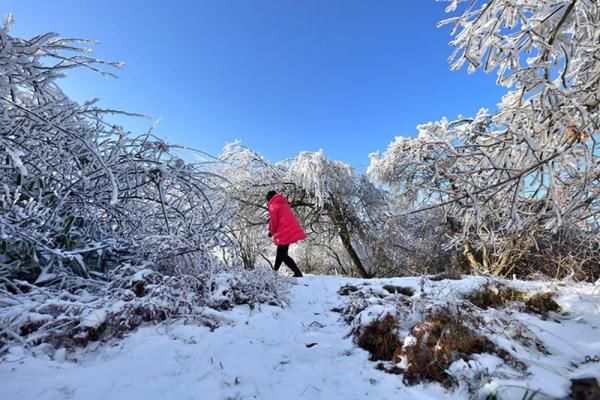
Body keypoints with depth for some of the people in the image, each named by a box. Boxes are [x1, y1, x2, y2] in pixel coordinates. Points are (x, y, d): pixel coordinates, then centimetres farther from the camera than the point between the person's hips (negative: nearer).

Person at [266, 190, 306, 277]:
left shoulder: (273, 206, -4)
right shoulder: (283, 203, 21)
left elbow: (274, 222, -7)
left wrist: (271, 232, 11)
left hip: (284, 233, -9)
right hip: (292, 230, 9)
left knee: (282, 255, -1)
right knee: (281, 252, 21)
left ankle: (297, 272, -8)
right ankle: (275, 270, 35)